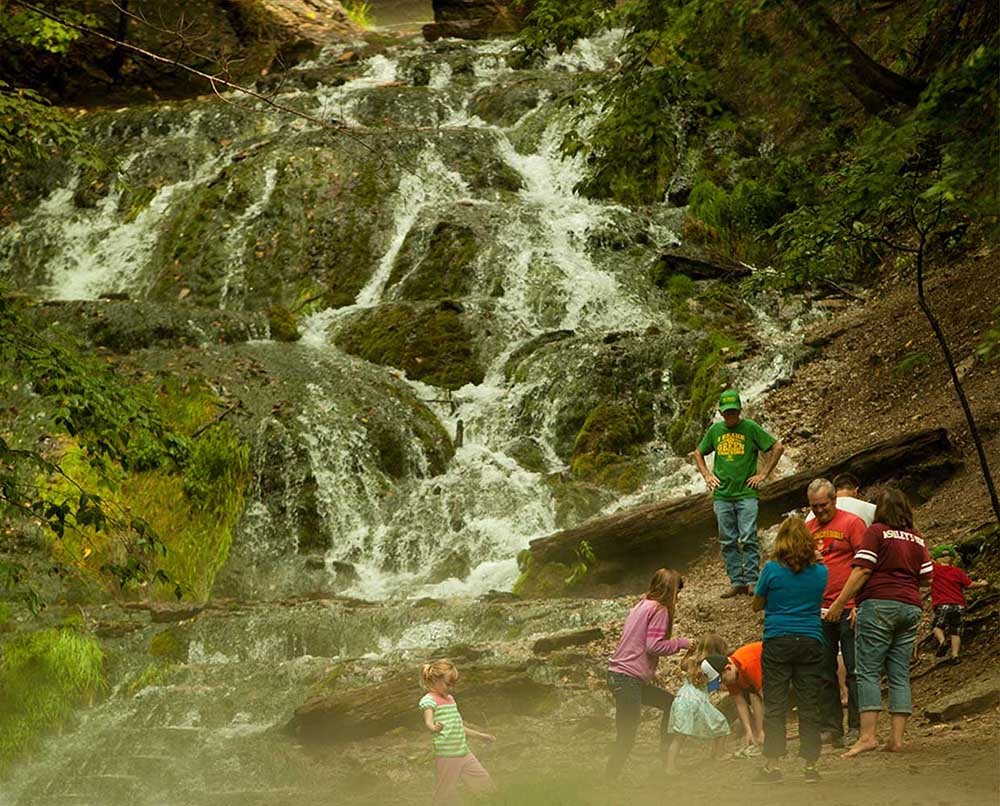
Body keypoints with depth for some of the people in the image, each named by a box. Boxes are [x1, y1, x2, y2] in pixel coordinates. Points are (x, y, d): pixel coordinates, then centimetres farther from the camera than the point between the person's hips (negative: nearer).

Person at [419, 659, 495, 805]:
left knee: (485, 784, 11)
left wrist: (479, 735, 33)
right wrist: (433, 727, -52)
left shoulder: (450, 698, 15)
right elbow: (428, 722, -29)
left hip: (464, 753, 8)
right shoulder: (429, 700, -10)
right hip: (446, 756, -8)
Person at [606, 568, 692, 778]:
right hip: (628, 679, -10)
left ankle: (665, 755, 26)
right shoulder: (659, 610, -10)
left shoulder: (641, 605, 17)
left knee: (670, 703, 23)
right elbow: (654, 646, -17)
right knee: (626, 739, -7)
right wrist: (681, 643, -4)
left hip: (617, 673, 10)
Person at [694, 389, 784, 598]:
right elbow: (698, 453, 24)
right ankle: (736, 582, 9)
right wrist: (706, 475, 11)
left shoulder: (750, 428, -2)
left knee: (748, 539, -9)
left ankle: (751, 581, -5)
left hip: (746, 494, -4)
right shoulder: (715, 430, 9)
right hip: (722, 496, 4)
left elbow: (778, 448, 0)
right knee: (728, 542, 4)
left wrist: (763, 474, -3)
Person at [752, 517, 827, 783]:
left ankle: (772, 764, 1)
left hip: (777, 643, -2)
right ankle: (810, 764, 6)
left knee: (774, 705, 2)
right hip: (811, 642, 2)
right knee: (809, 705, 5)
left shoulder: (772, 569, -6)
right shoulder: (820, 571, 2)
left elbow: (757, 604, 6)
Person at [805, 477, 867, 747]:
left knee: (854, 669, -1)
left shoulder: (852, 523, -3)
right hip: (818, 610, 6)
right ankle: (830, 729, 13)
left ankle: (857, 728, 3)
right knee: (824, 672, 8)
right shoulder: (808, 528, 13)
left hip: (848, 610, -6)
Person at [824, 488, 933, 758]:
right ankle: (897, 737, 1)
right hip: (910, 608, 6)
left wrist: (839, 604, -6)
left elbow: (862, 571, -9)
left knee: (868, 671, -6)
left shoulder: (876, 532, -2)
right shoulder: (917, 538, 14)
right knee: (900, 674, 6)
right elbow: (927, 578, 14)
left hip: (879, 604, -5)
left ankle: (867, 735, -15)